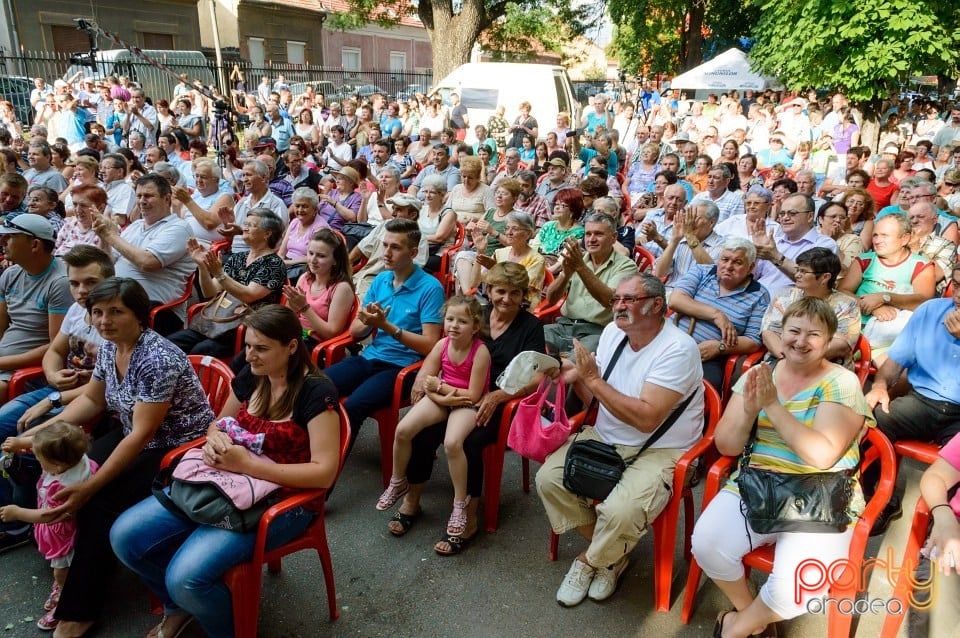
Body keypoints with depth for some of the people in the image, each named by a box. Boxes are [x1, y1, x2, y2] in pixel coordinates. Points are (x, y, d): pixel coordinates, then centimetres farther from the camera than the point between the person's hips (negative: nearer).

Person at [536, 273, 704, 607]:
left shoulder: (678, 348, -20)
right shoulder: (612, 332, 1)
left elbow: (646, 419, -28)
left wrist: (592, 378, -25)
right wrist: (577, 378, -13)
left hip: (659, 451, -6)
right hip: (604, 437, 7)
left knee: (620, 512, -30)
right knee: (548, 478, -10)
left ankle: (591, 560, 8)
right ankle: (610, 555, 11)